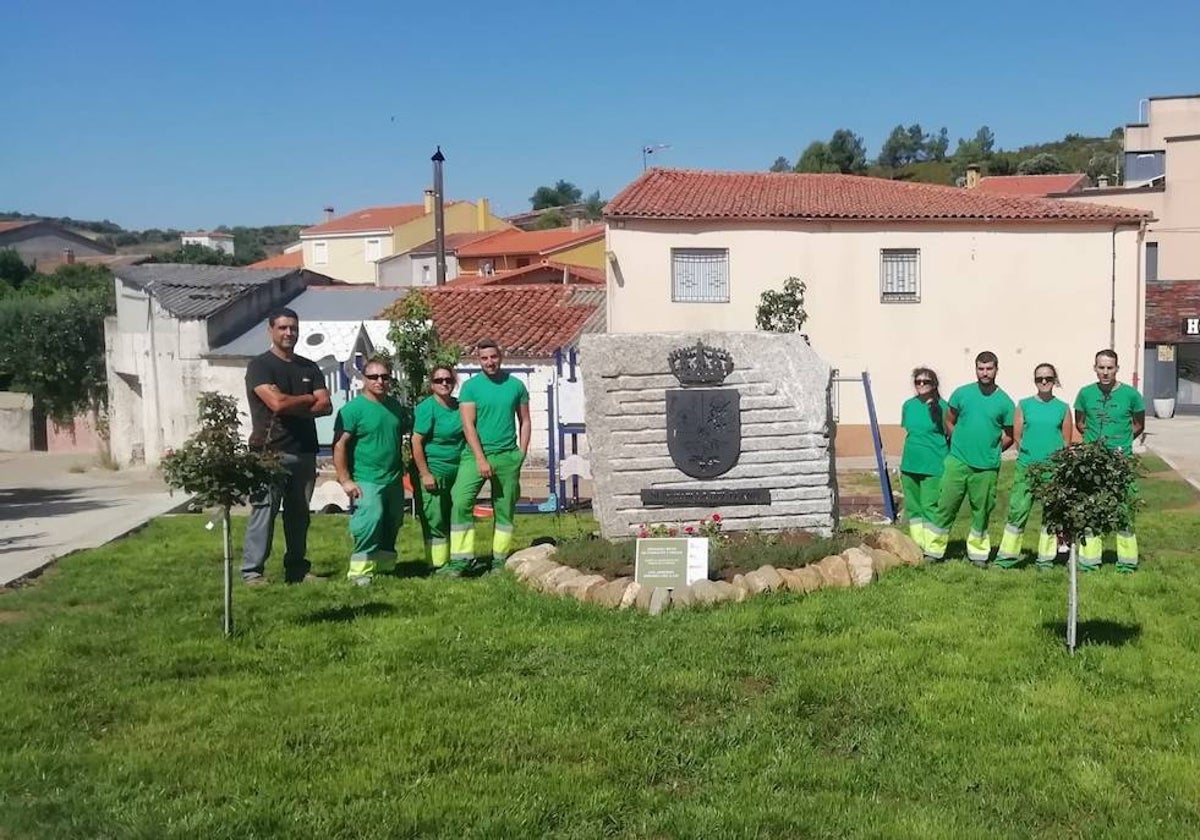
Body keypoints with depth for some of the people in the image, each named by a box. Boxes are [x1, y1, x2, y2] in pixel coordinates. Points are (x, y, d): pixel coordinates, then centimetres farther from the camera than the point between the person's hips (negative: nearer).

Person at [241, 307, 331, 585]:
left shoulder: (309, 368, 16)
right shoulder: (259, 366, -1)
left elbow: (325, 406, 4)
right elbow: (277, 402, -16)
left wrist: (291, 407, -9)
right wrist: (310, 399, 0)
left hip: (305, 452, 6)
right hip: (270, 451, -5)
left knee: (299, 513, 9)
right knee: (264, 511, -8)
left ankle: (297, 569, 16)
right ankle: (252, 571, -3)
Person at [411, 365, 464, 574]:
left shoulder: (458, 406, 9)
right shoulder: (426, 408, -11)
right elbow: (416, 442, -14)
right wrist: (425, 474, -18)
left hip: (456, 471, 7)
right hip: (434, 472, -7)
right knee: (435, 520, -2)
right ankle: (438, 565, 4)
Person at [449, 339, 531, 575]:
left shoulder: (516, 385, 7)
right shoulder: (470, 386, 0)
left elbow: (524, 421, 13)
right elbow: (468, 425, -6)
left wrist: (521, 454, 3)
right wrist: (481, 458, -13)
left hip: (508, 455, 2)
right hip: (476, 453, -2)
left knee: (505, 509, 6)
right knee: (461, 502, -16)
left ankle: (500, 561, 14)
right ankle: (461, 558, -11)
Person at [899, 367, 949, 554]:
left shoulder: (941, 406, -6)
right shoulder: (908, 405, 9)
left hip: (933, 466, -6)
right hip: (909, 465, 6)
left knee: (930, 507, -5)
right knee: (912, 507, 10)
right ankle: (918, 545, 20)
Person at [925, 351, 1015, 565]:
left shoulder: (1004, 401, 2)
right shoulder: (961, 393, 3)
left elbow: (1010, 436, 10)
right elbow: (949, 422, 12)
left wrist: (991, 450, 4)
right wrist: (960, 443, 7)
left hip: (987, 466, 0)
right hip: (958, 461, 0)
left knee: (982, 509, 8)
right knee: (946, 505, -1)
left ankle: (978, 553, 22)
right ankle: (934, 551, 6)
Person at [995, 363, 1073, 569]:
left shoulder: (1063, 408, 7)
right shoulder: (1024, 405, 6)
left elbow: (1067, 443, 9)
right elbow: (1017, 436, 7)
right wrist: (1027, 454, -1)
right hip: (1027, 467, -1)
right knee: (1017, 510, -4)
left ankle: (1046, 559, 14)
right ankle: (1006, 557, 3)